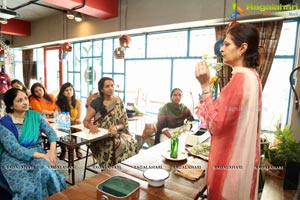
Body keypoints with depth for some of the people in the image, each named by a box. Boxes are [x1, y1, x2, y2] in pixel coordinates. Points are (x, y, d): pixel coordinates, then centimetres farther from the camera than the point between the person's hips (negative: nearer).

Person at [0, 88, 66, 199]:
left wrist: (52, 150, -17)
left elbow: (51, 132, 2)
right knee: (29, 187, -29)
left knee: (47, 173, -29)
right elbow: (14, 149, -15)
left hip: (37, 153, 3)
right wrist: (42, 155, -22)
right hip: (14, 159, -3)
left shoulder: (35, 115, 7)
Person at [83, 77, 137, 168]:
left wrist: (116, 127, -18)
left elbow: (124, 122, 3)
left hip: (117, 134, 3)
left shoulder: (118, 101, 5)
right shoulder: (96, 103, -1)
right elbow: (86, 121, 2)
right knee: (117, 145, -31)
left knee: (132, 143, -27)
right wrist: (91, 126, -20)